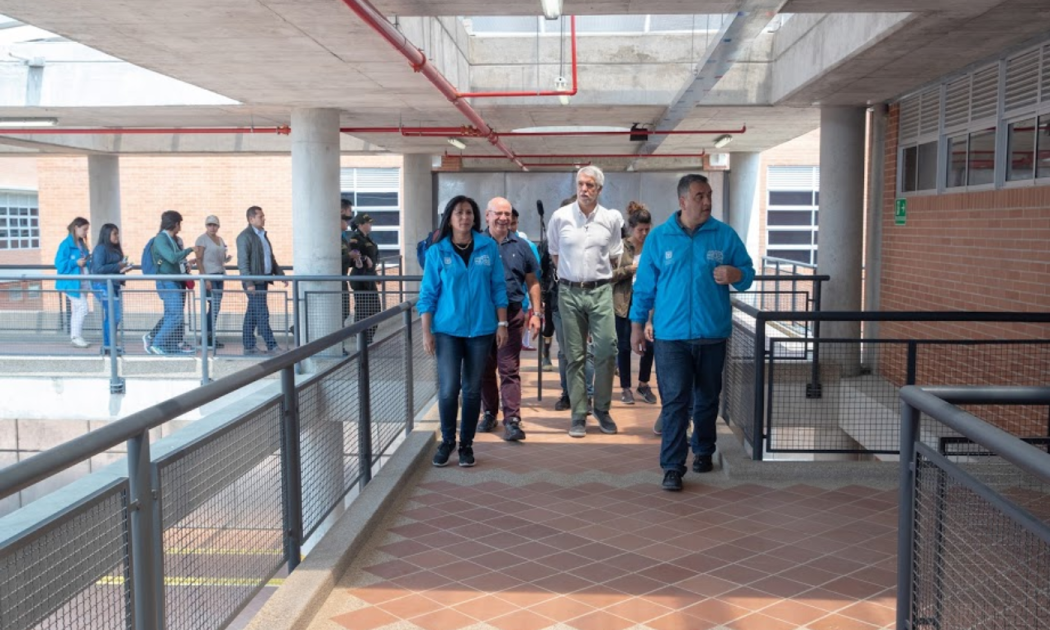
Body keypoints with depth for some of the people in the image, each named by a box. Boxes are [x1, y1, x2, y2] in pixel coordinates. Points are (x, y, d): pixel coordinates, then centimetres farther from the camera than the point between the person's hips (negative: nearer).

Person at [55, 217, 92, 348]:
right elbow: (60, 263, -14)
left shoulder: (82, 244, 14)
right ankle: (76, 336, -6)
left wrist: (88, 261, 0)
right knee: (82, 307, -13)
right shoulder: (66, 244, -11)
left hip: (81, 282, 8)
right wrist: (75, 263, -19)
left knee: (77, 309, 12)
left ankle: (75, 337, 17)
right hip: (71, 282, -8)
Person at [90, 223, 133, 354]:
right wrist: (118, 266, -15)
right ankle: (108, 346, -4)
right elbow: (98, 269, -17)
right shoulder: (101, 249, -9)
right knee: (113, 315, -11)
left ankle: (109, 344, 18)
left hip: (113, 285, 9)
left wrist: (123, 268, 3)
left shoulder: (115, 249, 16)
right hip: (103, 286, -9)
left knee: (115, 316, 9)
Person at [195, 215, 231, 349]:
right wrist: (205, 279, -17)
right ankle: (208, 337, -4)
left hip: (220, 275, 7)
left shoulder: (220, 239, 16)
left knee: (216, 307, 5)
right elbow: (199, 260, -10)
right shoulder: (202, 239, -5)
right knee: (214, 306, -10)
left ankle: (210, 336, 9)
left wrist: (228, 257, 2)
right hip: (209, 275, -7)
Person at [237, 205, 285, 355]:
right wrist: (249, 283, -23)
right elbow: (243, 262, -16)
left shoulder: (263, 235, 18)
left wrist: (280, 274, 14)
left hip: (263, 280, 9)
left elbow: (271, 258, 23)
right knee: (262, 314, -8)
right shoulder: (245, 236, -10)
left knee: (252, 314, 11)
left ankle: (249, 346, 14)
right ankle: (271, 345, -7)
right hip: (254, 282, -9)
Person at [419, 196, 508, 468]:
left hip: (481, 329, 1)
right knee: (448, 389, -7)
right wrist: (426, 332, -4)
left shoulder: (489, 247, 1)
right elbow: (428, 295, 0)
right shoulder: (437, 252, -2)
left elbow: (498, 288, 5)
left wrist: (502, 324, 2)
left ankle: (466, 444, 20)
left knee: (472, 389, 7)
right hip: (447, 330, -1)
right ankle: (447, 441, 15)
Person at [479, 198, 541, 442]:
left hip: (512, 314, -1)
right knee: (485, 369, 11)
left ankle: (512, 420, -4)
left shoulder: (521, 246, 5)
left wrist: (536, 313, 2)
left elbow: (532, 282, 9)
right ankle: (489, 413, 25)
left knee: (509, 369, -2)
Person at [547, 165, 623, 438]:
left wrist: (596, 274, 12)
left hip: (600, 291, 0)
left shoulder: (611, 219, 1)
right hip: (569, 292, 0)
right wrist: (571, 273, 12)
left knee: (607, 349, -7)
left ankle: (602, 408, 11)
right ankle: (578, 415, 11)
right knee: (575, 356, 4)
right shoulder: (561, 216, 0)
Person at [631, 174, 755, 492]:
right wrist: (637, 325, 4)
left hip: (712, 334, 2)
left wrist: (735, 275, -17)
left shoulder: (725, 235, 2)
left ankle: (703, 451, 34)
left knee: (707, 399, 15)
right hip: (671, 334, -2)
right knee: (674, 402, -6)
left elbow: (748, 272, 6)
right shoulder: (658, 237, 2)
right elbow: (644, 286, 6)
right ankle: (672, 467, -4)